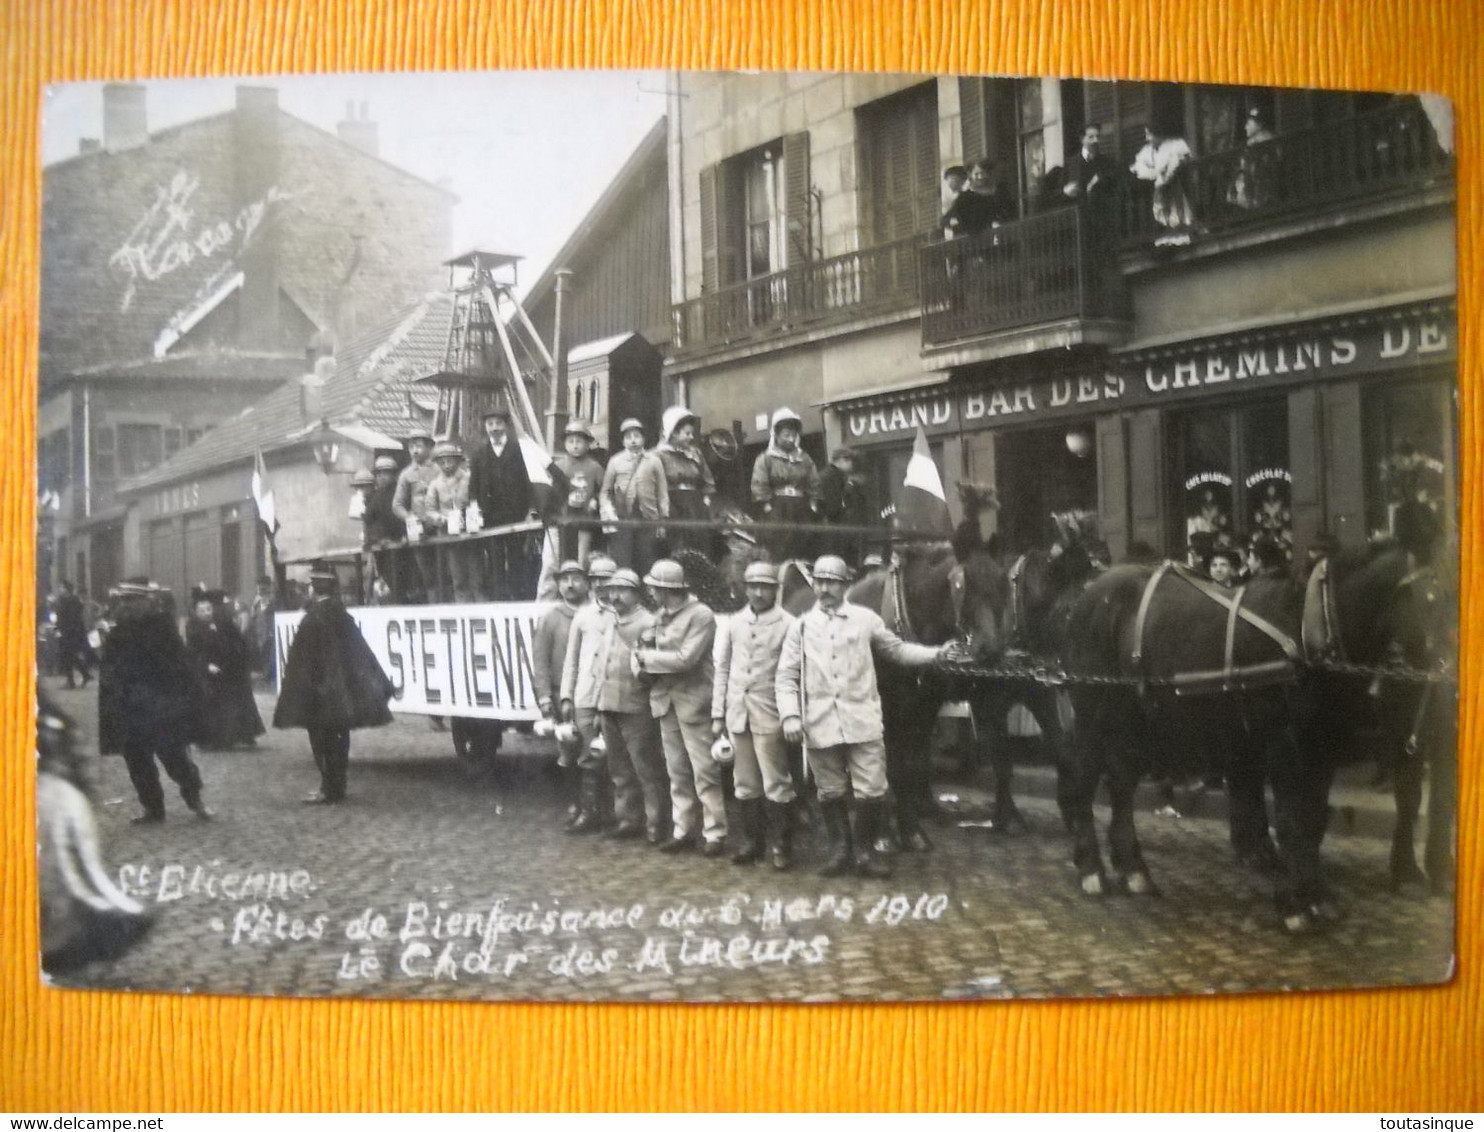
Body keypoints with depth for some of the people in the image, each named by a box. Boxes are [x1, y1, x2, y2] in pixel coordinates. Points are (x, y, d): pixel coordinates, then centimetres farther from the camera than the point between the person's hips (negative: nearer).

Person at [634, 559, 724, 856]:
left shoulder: (701, 616, -12)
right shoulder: (662, 616, 13)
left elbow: (686, 659, -20)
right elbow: (641, 652, 16)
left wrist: (649, 657, -9)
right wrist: (642, 662, -7)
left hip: (692, 701, -7)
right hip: (666, 700, 7)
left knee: (704, 771, -4)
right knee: (677, 772, 11)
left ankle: (714, 834, 1)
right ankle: (683, 830, 18)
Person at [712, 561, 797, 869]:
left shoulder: (788, 624, -4)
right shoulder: (733, 623, 10)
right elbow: (722, 669, 13)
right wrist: (718, 714, 10)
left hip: (769, 715, -4)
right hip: (738, 713, 4)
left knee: (775, 783, -3)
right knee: (745, 783, 11)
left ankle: (781, 845, 7)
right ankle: (752, 841, 21)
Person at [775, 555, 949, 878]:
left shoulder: (865, 619, 6)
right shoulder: (801, 626, 5)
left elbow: (896, 649, 16)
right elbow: (787, 675, 4)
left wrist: (937, 653, 6)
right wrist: (790, 715, -7)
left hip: (862, 721, 0)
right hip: (821, 724, 0)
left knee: (871, 791, -2)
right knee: (831, 792, 9)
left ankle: (866, 852, 14)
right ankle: (840, 850, 24)